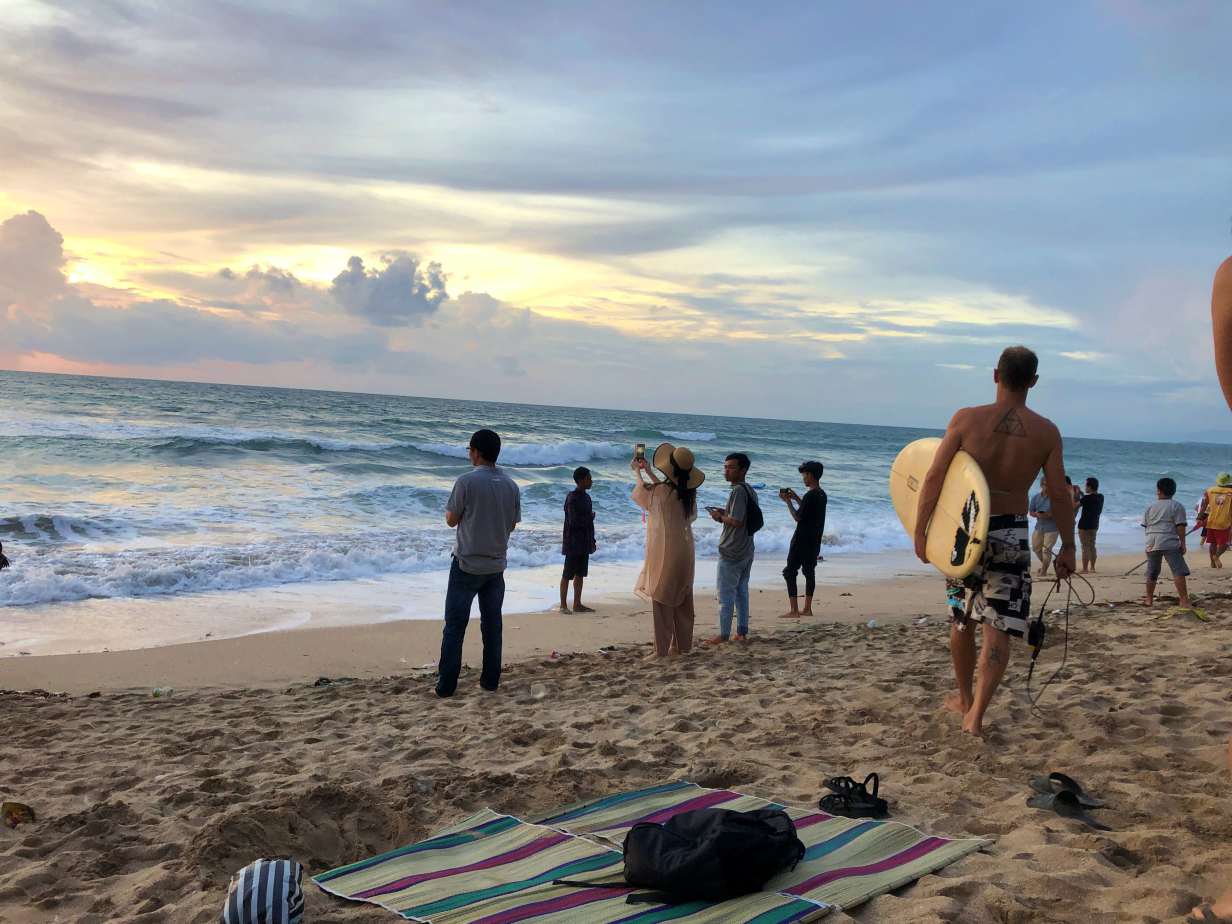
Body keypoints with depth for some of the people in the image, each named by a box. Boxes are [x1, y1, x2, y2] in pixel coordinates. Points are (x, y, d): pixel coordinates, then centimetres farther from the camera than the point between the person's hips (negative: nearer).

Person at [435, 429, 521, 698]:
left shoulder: (467, 481, -13)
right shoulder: (511, 486, 2)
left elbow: (451, 520, -5)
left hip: (467, 564, -4)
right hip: (496, 565, 4)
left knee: (455, 626, 2)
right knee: (492, 624, 12)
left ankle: (446, 685, 3)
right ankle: (491, 680, 15)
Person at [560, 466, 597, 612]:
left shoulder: (586, 497, 11)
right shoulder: (572, 498, -15)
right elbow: (574, 521, -23)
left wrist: (592, 541, 16)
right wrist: (591, 517, -10)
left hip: (584, 543, 8)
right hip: (573, 543, -8)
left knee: (580, 574, 11)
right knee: (567, 574, -1)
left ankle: (577, 604, 18)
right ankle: (563, 605, 5)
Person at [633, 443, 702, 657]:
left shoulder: (659, 491, -18)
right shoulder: (689, 492, -1)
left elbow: (641, 493, 4)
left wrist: (638, 472, 20)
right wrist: (648, 472, 26)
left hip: (664, 553, -6)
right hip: (685, 552, 6)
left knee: (662, 600, -1)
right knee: (683, 600, 14)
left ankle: (662, 650, 0)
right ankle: (682, 645, 21)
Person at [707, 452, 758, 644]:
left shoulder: (738, 491, -19)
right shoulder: (751, 491, 11)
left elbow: (737, 521, -26)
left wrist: (719, 517, -10)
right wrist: (725, 513, 11)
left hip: (731, 553, -9)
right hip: (746, 552, 9)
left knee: (725, 595, -1)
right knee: (741, 591, 14)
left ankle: (723, 635, 3)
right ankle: (742, 632, 18)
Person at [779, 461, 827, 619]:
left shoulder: (810, 495, -20)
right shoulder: (822, 495, 8)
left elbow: (798, 517, -16)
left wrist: (787, 501, -7)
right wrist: (796, 498, 20)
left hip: (802, 541, -9)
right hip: (815, 541, 9)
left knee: (790, 572, -3)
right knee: (809, 572, 14)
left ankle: (794, 610, -7)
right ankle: (807, 608, 16)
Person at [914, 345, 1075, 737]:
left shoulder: (966, 419, -7)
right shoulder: (1046, 432, -4)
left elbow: (934, 477, -10)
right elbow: (1059, 494, -3)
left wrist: (920, 531, -3)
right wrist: (1068, 547, 8)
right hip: (1011, 534, 0)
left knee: (962, 619, 19)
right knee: (999, 629, 2)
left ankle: (964, 697, 35)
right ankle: (975, 715, -8)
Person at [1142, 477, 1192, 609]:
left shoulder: (1150, 507, 12)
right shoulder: (1177, 506, -1)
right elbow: (1180, 526, -7)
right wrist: (1182, 543, -2)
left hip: (1151, 543, 4)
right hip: (1170, 543, -4)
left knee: (1151, 573, 15)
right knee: (1178, 571, -7)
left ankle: (1149, 599, 22)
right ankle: (1184, 600, -16)